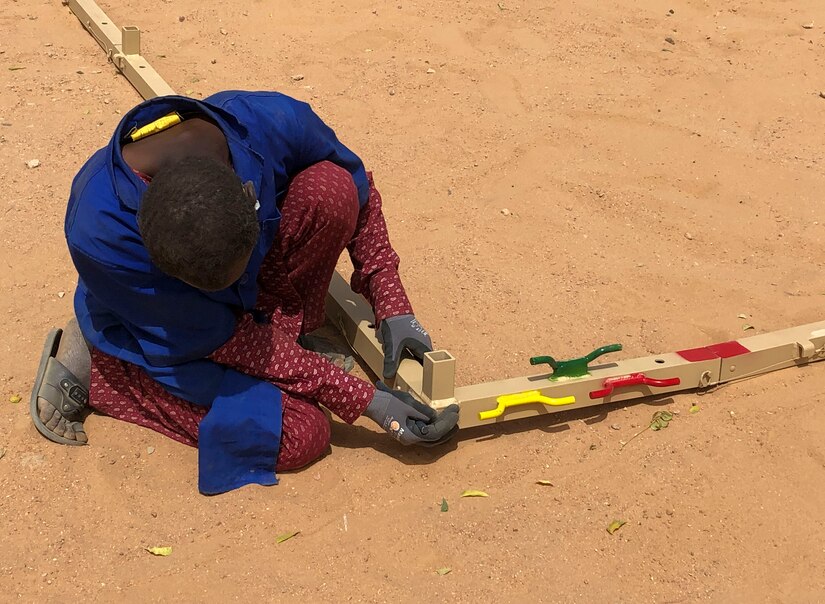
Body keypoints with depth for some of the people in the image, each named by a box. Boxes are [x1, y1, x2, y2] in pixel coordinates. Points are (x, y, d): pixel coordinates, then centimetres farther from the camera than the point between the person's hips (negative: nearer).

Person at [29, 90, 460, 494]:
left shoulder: (271, 123, -31)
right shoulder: (99, 234, -39)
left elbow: (357, 190, -8)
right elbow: (219, 339, -28)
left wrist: (392, 309, -16)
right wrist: (365, 400, -26)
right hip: (158, 331, -3)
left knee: (330, 189, -26)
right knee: (301, 435, -22)